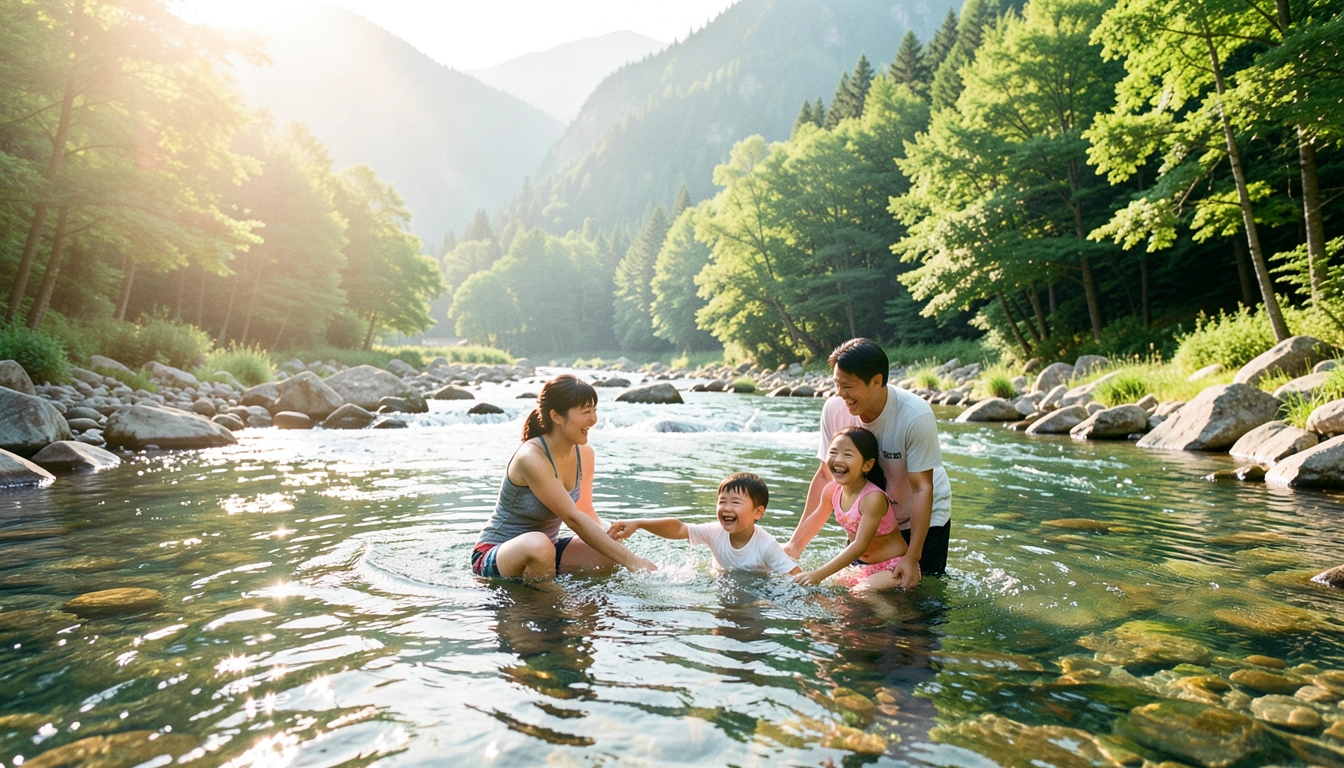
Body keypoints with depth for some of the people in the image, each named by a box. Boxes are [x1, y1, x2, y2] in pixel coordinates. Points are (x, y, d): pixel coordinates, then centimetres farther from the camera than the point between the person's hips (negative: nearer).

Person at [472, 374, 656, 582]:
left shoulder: (584, 455, -2)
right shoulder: (531, 458, -26)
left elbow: (585, 510, 8)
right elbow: (573, 518, -29)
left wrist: (607, 535, -15)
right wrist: (631, 561, -30)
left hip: (545, 551, 7)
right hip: (494, 557, -7)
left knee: (610, 557, -14)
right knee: (538, 544, -38)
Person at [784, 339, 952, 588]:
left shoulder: (915, 416, -29)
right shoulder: (834, 409, -18)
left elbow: (922, 488, -24)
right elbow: (826, 476, -11)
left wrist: (912, 558, -27)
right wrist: (796, 543, -13)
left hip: (924, 518, -3)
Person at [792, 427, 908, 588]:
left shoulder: (873, 497, -29)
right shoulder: (831, 491, -8)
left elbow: (860, 545, -28)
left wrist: (819, 575, -30)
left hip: (892, 567, -7)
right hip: (862, 564, 7)